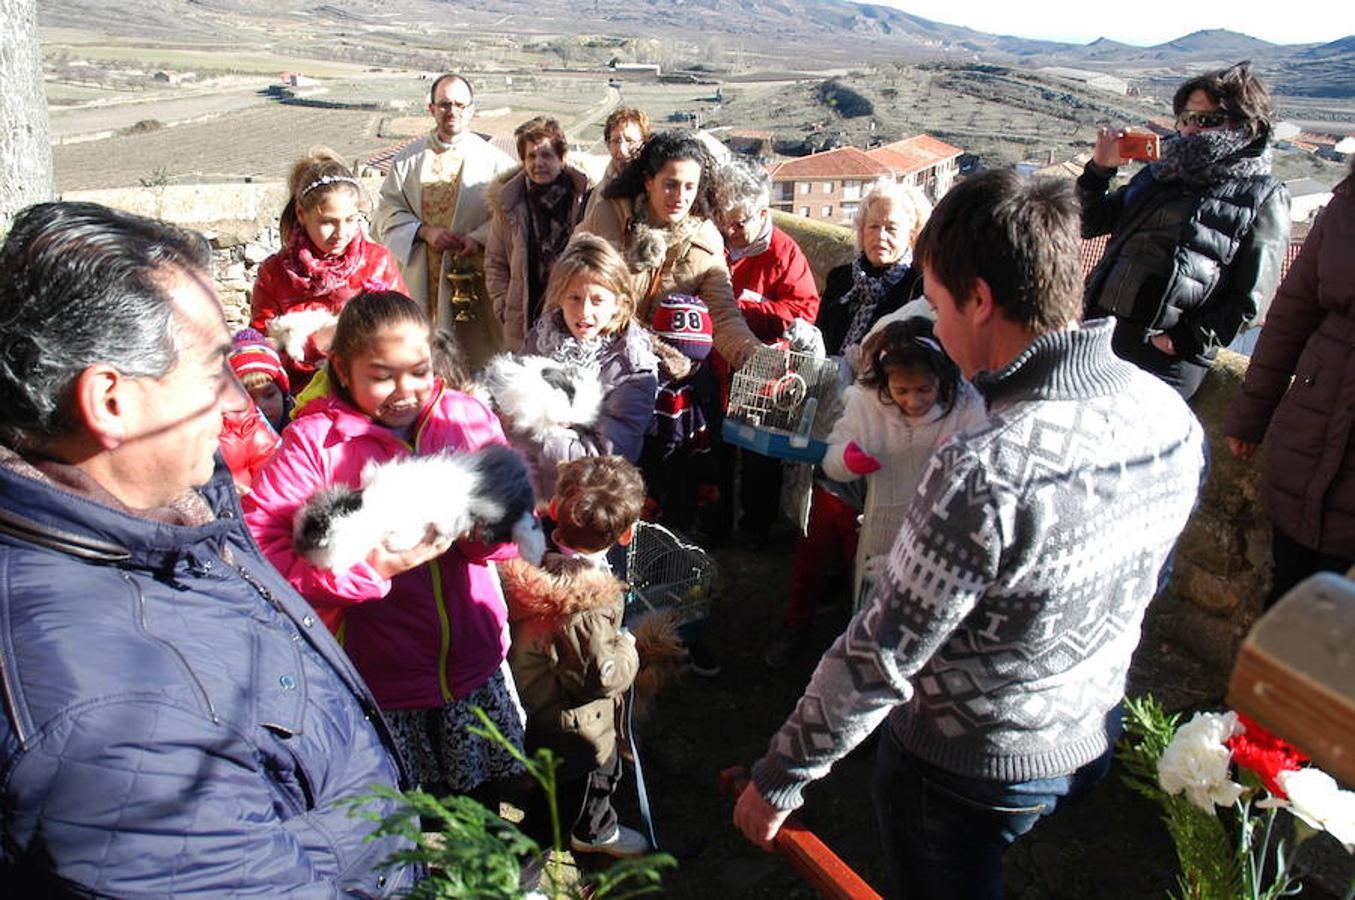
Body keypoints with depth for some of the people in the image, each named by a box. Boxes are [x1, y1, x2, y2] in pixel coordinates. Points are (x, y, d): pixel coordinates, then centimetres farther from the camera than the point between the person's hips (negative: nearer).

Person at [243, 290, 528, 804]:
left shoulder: (467, 416, 0)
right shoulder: (313, 440, -10)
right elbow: (260, 545, -21)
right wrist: (371, 565, -29)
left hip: (475, 662, 3)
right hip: (377, 681, -3)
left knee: (485, 801, 22)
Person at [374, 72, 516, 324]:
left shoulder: (494, 160, 2)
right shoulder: (408, 159, 9)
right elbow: (388, 211, 6)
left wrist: (479, 239, -19)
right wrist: (425, 232, -11)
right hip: (419, 276, 2)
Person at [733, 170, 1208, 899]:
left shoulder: (987, 470, -37)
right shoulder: (1172, 416, -11)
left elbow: (879, 657, -28)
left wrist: (780, 778, -14)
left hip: (965, 771, -6)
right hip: (1091, 739, 6)